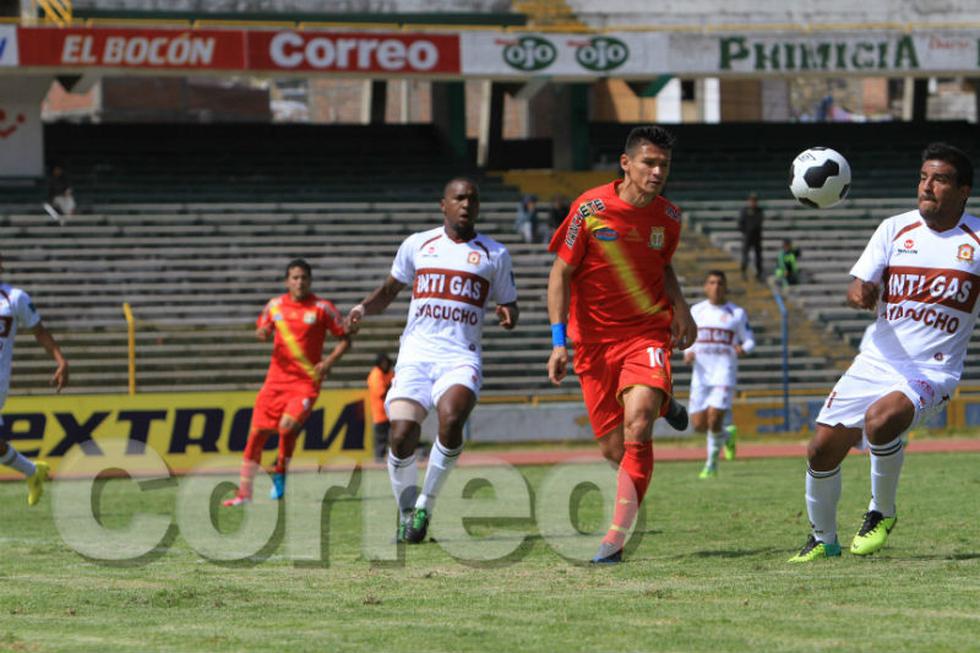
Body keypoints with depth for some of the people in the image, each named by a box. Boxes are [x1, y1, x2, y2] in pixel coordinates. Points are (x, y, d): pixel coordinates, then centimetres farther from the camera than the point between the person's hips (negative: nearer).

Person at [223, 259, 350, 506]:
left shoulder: (322, 308, -3)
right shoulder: (275, 305, 7)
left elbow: (344, 340, 2)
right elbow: (261, 332, 21)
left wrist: (328, 362, -12)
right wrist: (262, 333, -3)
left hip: (306, 381, -3)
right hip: (277, 378, 3)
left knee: (288, 425, -24)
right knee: (257, 431, -2)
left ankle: (280, 474, 2)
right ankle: (244, 492, 5)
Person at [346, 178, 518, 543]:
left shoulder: (494, 255, 11)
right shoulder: (417, 245, 13)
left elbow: (509, 307, 15)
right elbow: (389, 291, 24)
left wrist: (508, 316, -9)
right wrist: (364, 308, 4)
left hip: (461, 358, -1)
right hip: (416, 352, 1)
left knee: (451, 420, -29)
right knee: (402, 436, -17)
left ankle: (426, 503, -9)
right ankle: (406, 510, 8)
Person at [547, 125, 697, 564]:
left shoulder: (668, 217, 1)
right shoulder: (591, 208, -9)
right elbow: (561, 274, -4)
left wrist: (680, 308, 2)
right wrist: (559, 341, -11)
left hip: (647, 334, 0)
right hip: (594, 340, 0)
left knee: (637, 427, -24)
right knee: (613, 449, 2)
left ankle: (618, 533, -19)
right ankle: (660, 404, 38)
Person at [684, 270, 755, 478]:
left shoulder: (737, 313, 4)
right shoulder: (696, 310, 12)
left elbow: (749, 341, 7)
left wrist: (743, 349, -17)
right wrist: (688, 353, -3)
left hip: (724, 371, -3)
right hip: (701, 373, 4)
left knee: (714, 419, -17)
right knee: (699, 424, -1)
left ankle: (711, 464, 2)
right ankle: (727, 435, 32)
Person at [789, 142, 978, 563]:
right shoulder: (896, 229, 4)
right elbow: (859, 290, -2)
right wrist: (860, 294, -26)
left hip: (932, 371, -4)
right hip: (876, 363, 4)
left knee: (880, 419, -33)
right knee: (822, 450, -2)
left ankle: (882, 512, -7)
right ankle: (823, 538, 24)